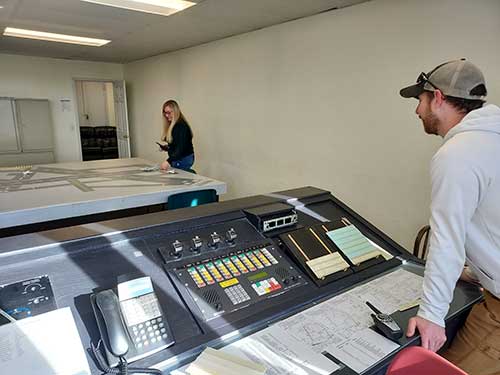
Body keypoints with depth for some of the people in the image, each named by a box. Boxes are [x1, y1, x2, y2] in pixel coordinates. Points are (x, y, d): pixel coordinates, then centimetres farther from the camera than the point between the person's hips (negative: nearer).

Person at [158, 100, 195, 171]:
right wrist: (167, 147, 3)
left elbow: (181, 148, -26)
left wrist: (168, 161, -36)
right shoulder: (172, 125, 11)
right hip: (176, 159, 9)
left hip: (184, 159, -9)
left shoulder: (181, 125, -17)